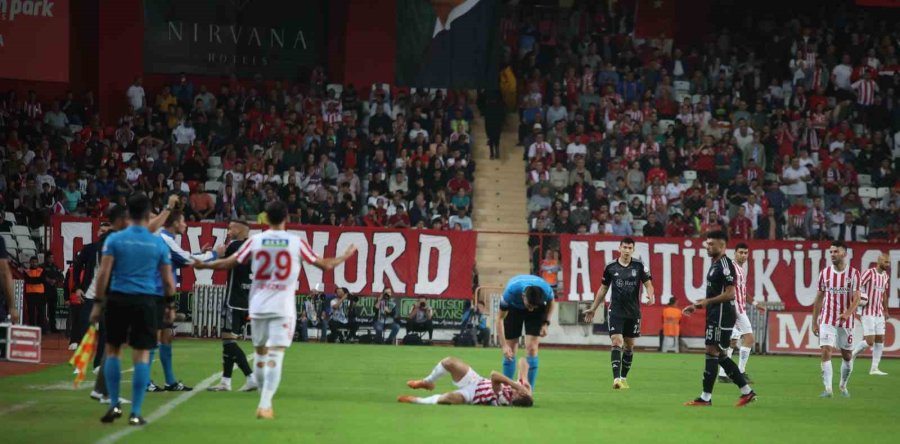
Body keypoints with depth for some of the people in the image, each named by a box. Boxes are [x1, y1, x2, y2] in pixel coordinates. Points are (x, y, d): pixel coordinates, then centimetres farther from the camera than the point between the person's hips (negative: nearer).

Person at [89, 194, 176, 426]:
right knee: (142, 355, 2)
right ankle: (136, 413, 1)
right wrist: (170, 303, 21)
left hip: (118, 300, 0)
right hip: (147, 302, 0)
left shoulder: (114, 239, 0)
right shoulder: (158, 244, 3)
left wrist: (98, 303, 0)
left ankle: (114, 405, 10)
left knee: (112, 350, 15)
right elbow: (168, 281, 5)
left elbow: (103, 274, -5)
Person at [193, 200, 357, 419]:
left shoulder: (255, 241, 0)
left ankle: (265, 401, 27)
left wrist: (202, 265, 17)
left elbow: (228, 263, 1)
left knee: (260, 354, 17)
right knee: (275, 356, -7)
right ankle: (265, 405, -18)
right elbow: (324, 264, 5)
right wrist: (345, 257, 24)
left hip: (258, 306, 2)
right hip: (282, 308, -2)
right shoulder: (296, 243, -2)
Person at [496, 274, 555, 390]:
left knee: (532, 348, -15)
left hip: (539, 310, 0)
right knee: (510, 351, -4)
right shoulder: (511, 291, -40)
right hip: (514, 308, 0)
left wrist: (546, 323, -18)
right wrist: (504, 345, -33)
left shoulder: (546, 290, -36)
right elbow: (500, 318, -27)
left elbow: (550, 303, -8)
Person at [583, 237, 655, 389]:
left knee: (629, 346, 10)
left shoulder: (639, 266, 0)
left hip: (633, 312, 1)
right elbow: (603, 289, 12)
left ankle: (624, 378, 24)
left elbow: (648, 284, -1)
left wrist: (650, 296, -24)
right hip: (616, 312, -1)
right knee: (617, 343, -14)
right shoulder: (611, 267, 1)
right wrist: (593, 309, 14)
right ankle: (616, 378, -21)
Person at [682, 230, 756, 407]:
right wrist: (697, 306, 19)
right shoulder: (715, 264, 18)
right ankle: (747, 391, 16)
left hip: (722, 315, -10)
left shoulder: (725, 264, -13)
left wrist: (707, 301, -21)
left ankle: (706, 397, -7)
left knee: (712, 352, -9)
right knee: (720, 355, 11)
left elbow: (729, 293, -19)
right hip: (715, 315, 10)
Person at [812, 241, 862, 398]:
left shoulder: (853, 273, -3)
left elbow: (856, 298, -10)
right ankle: (828, 389, -16)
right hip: (827, 320, 0)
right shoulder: (824, 273, 2)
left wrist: (847, 313, -28)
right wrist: (814, 322, 7)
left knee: (847, 356, 9)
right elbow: (819, 298, 8)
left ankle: (843, 386, 30)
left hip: (846, 321, 0)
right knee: (826, 352, -15)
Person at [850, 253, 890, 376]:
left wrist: (886, 310, 24)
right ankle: (852, 354, 13)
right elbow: (857, 287, -13)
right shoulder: (869, 273, -11)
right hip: (868, 313, -7)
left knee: (880, 340, 2)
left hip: (879, 314, 7)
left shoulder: (886, 276, 12)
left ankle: (874, 368, 7)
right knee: (870, 341, -11)